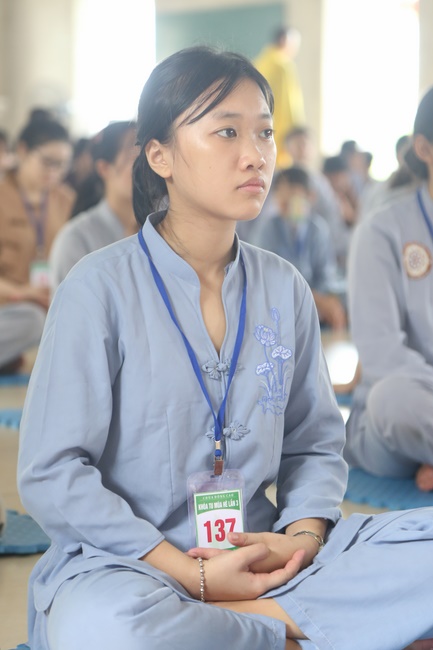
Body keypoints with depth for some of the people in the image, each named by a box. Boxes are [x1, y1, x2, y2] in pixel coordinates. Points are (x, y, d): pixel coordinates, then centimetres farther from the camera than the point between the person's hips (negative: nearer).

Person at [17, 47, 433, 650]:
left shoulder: (285, 289, 7)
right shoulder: (99, 287, -8)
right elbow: (51, 475, -11)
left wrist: (302, 536, -9)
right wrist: (194, 576, -16)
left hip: (261, 557, 4)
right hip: (127, 563, -4)